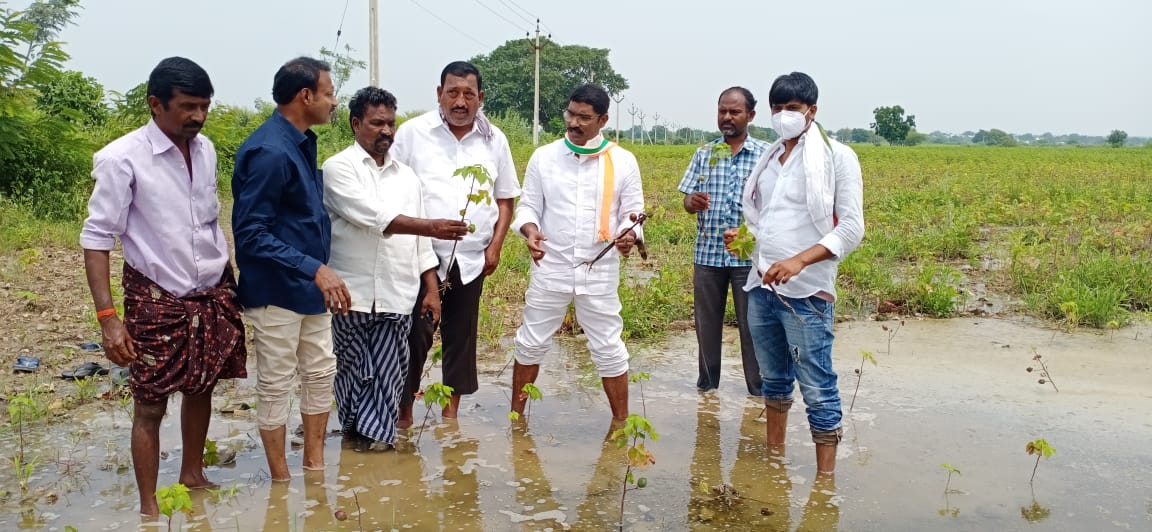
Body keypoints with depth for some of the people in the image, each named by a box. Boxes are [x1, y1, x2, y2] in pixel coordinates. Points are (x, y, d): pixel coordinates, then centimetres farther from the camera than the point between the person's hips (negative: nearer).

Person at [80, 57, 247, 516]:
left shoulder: (205, 149, 2)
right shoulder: (122, 159, -16)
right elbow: (97, 238, -14)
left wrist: (229, 278, 12)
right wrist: (108, 316, -19)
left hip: (213, 292, 5)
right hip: (157, 298, -5)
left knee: (201, 388, 17)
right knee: (150, 404, 4)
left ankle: (193, 475, 37)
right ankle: (149, 506, 19)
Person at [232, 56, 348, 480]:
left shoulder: (302, 142, 7)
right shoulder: (269, 151, -22)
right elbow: (250, 233, -25)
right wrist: (315, 268, -29)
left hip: (309, 286, 9)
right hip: (276, 290, -9)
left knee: (321, 372, 16)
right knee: (276, 385, 5)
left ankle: (315, 465, 31)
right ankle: (281, 480, 20)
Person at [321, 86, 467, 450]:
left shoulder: (406, 176, 14)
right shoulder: (339, 168, -3)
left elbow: (420, 241, 15)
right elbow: (374, 216, -18)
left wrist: (432, 289, 9)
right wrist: (433, 227, -25)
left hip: (397, 295, 3)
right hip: (352, 293, -3)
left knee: (388, 374, 0)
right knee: (355, 370, 9)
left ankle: (372, 435, 12)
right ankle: (359, 432, 26)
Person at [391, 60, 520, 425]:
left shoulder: (494, 140, 6)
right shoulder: (413, 132, -2)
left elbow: (505, 199, 12)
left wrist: (495, 247, 2)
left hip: (471, 259, 3)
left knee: (461, 337, 10)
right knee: (415, 335, -3)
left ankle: (450, 414, 22)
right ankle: (403, 412, 14)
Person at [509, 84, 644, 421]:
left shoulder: (623, 161, -1)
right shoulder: (543, 157, 0)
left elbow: (633, 212, 2)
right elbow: (528, 206, 3)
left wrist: (630, 235, -20)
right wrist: (530, 230, -19)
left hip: (600, 272, -1)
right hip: (550, 268, 1)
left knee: (608, 348, 6)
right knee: (532, 342, 11)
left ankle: (621, 422, 20)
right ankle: (516, 415, 28)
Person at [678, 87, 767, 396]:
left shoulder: (764, 154, 0)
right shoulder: (703, 154, 8)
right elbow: (687, 200, 5)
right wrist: (692, 202, -19)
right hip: (708, 253, 3)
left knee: (752, 322, 4)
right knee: (706, 321, 11)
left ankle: (758, 386, 18)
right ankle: (707, 381, 26)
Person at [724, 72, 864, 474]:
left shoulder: (837, 156, -4)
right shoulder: (769, 158, 14)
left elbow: (851, 228, -10)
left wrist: (799, 260, -22)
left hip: (806, 293, -6)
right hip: (762, 287, 7)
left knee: (817, 390, -4)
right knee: (774, 379, 18)